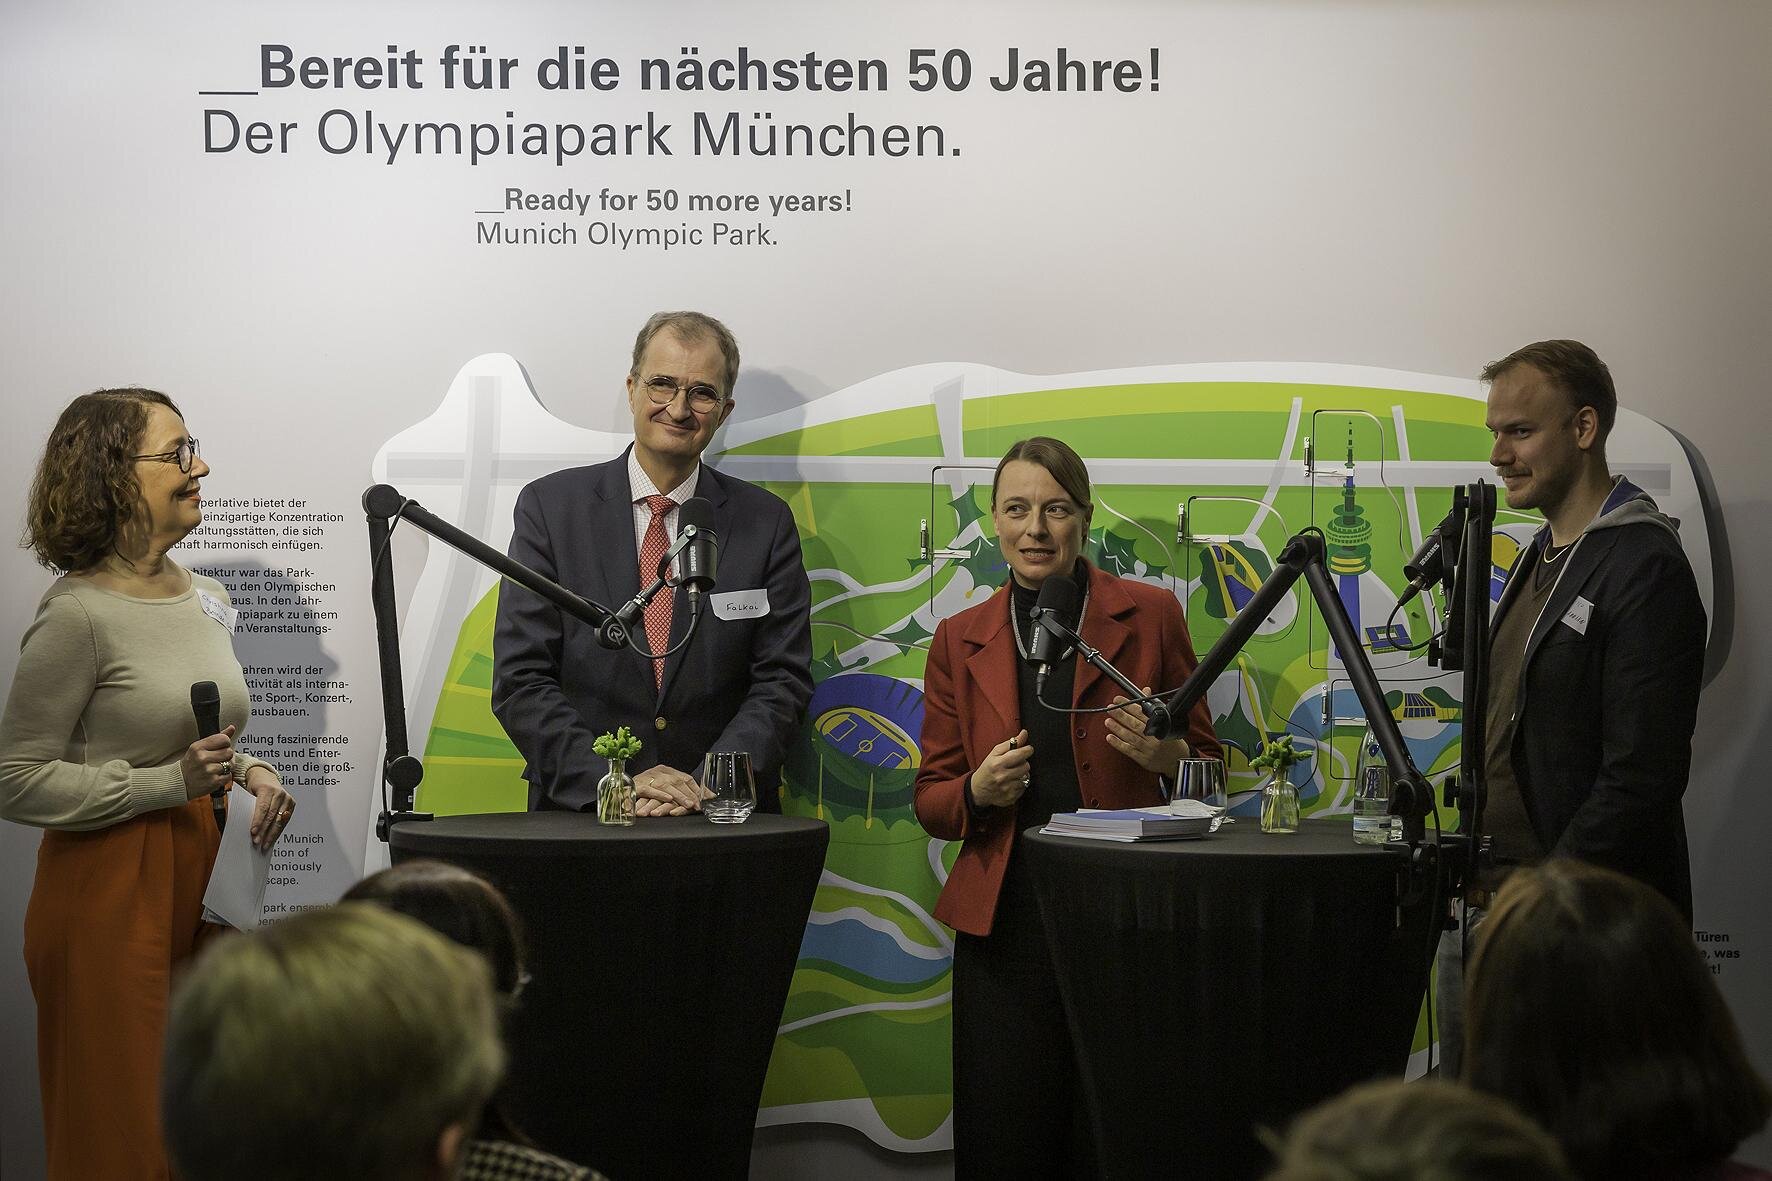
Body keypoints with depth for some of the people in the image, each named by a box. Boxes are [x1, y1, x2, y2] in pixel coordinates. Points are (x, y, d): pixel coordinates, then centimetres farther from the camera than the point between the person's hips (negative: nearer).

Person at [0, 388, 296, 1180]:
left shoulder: (207, 601, 11)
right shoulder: (78, 615, -13)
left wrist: (250, 773, 4)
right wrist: (168, 784, -19)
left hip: (203, 887, 7)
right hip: (111, 897, -7)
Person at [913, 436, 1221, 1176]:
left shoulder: (1149, 615, 5)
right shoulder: (960, 641, 10)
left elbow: (1207, 757, 9)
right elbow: (931, 801, 13)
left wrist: (1162, 753, -13)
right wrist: (979, 792, -9)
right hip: (1007, 919, 2)